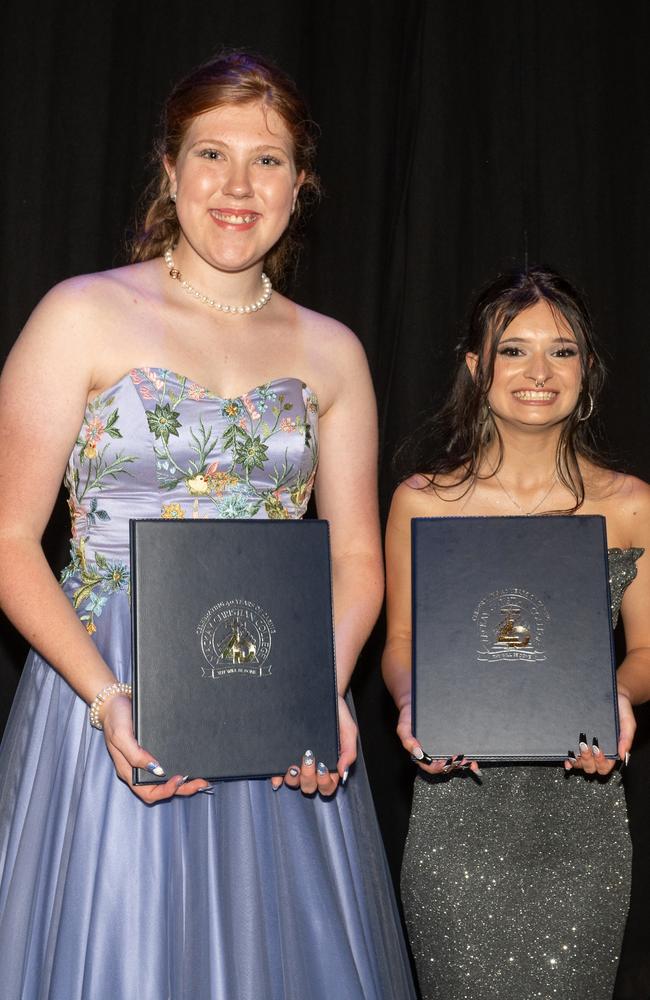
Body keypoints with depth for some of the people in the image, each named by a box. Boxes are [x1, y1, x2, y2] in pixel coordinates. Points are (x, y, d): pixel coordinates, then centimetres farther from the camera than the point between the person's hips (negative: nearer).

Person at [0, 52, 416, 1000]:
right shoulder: (84, 316, -3)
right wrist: (108, 697, -18)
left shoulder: (331, 352, 8)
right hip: (105, 705, -3)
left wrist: (327, 692, -9)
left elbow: (357, 559, 9)